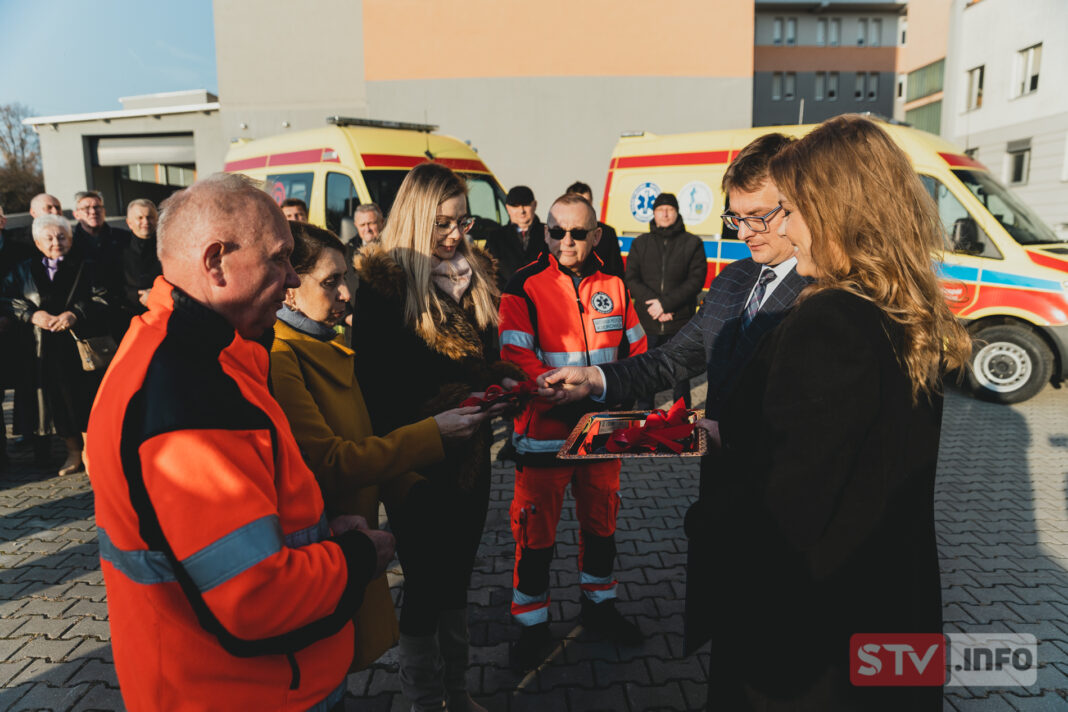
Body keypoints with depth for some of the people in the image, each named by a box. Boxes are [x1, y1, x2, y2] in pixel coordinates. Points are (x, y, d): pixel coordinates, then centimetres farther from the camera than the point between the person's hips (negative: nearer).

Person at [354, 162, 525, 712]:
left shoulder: (476, 273, 5)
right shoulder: (383, 282, -14)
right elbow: (372, 382, -15)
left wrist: (500, 378, -7)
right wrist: (431, 409, -23)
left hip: (470, 454, 6)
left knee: (457, 578, 21)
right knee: (424, 586, 9)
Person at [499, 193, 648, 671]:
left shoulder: (613, 285, 5)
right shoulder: (525, 286, -9)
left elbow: (635, 349, 9)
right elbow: (517, 359, -16)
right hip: (545, 429, -4)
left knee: (601, 520, 18)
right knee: (536, 530, 5)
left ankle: (599, 604, 40)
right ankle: (532, 623, 25)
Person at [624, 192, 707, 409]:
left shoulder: (692, 243, 5)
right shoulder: (640, 243, 11)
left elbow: (696, 280, -4)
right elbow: (631, 279, 3)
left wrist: (666, 303, -14)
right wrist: (652, 304, -12)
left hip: (680, 323, -2)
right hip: (647, 323, 2)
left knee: (680, 377, 6)